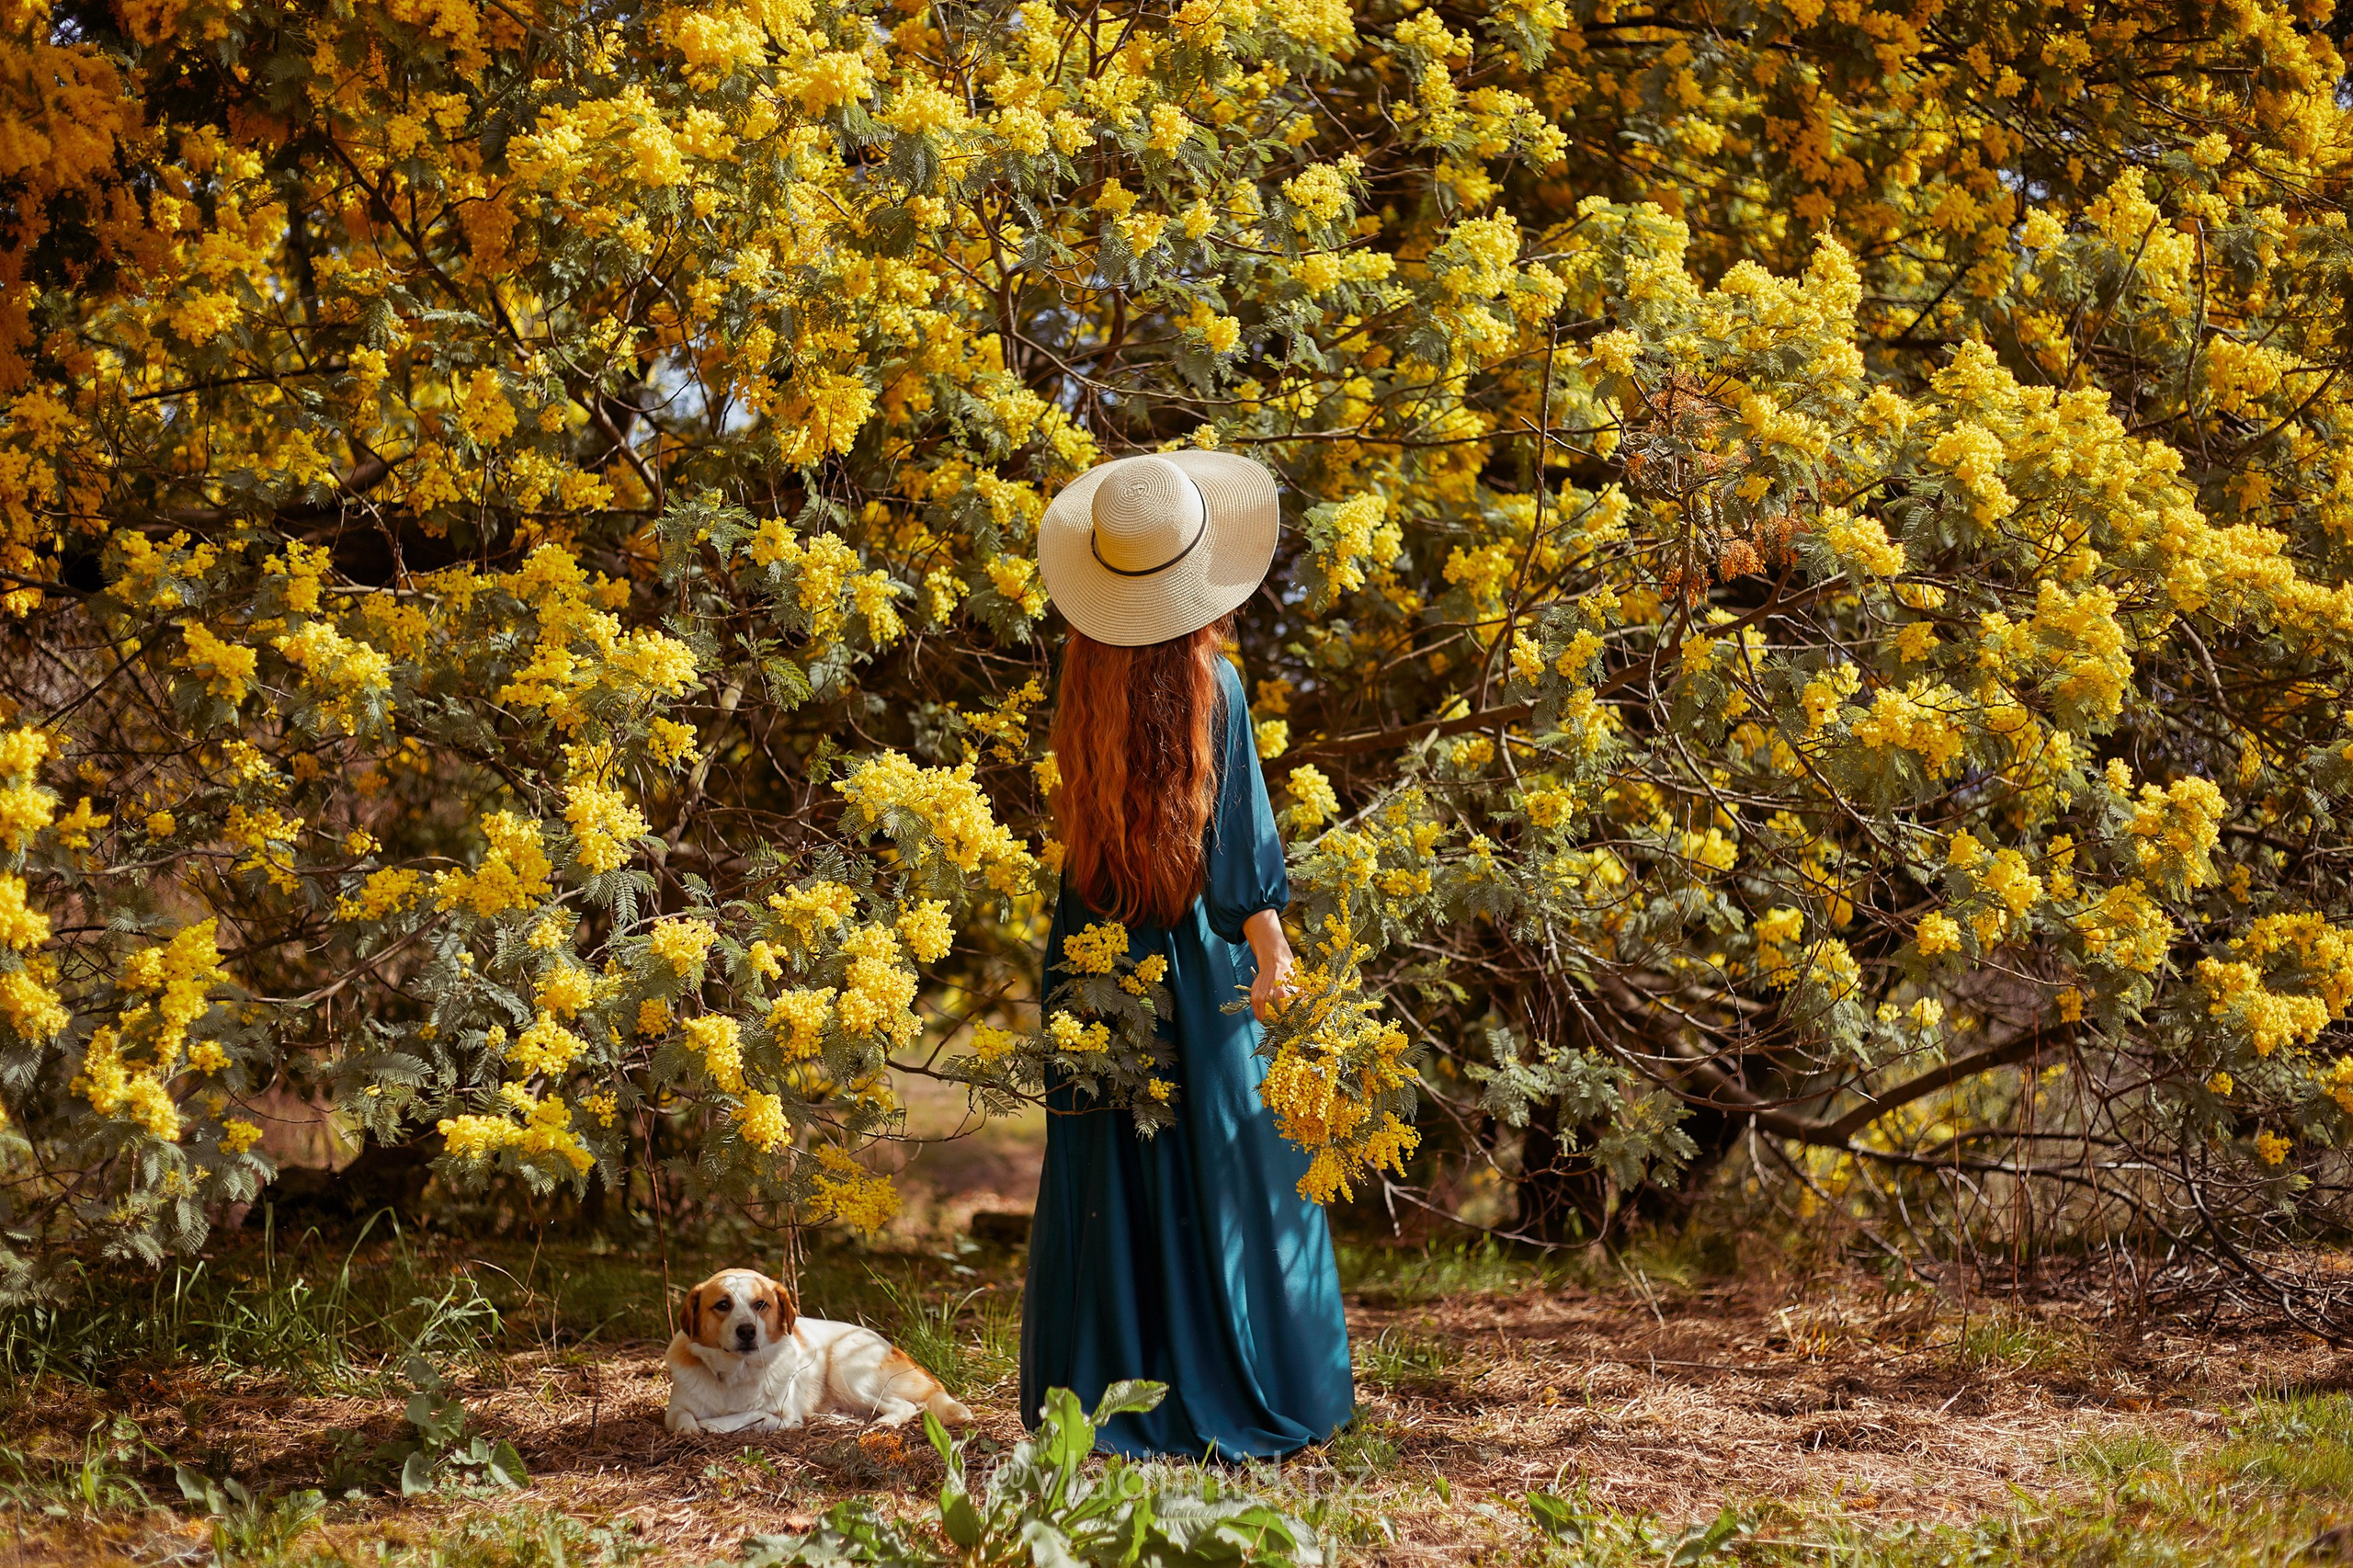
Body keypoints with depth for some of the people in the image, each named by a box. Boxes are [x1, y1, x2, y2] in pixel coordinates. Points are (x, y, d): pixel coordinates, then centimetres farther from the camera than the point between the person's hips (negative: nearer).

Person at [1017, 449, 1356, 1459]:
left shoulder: (1085, 682, -4)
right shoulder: (1213, 686, -13)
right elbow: (1240, 828, -12)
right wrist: (1266, 933, -6)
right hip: (1195, 956, -3)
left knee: (1110, 1178, 8)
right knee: (1224, 1168, 6)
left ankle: (1106, 1401, 10)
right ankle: (1236, 1403, 10)